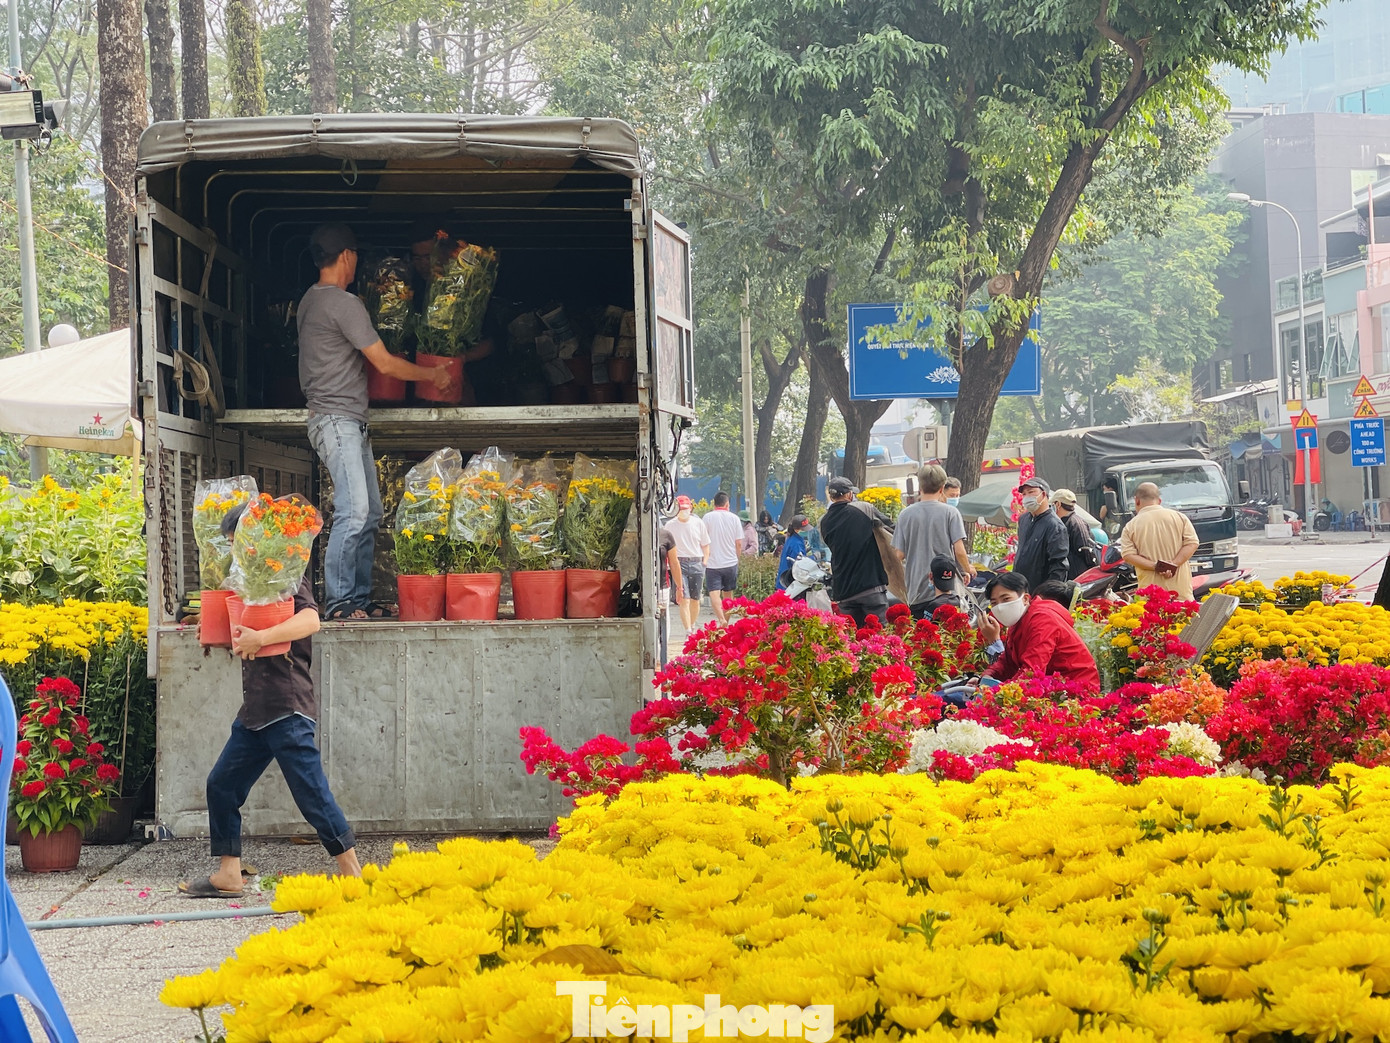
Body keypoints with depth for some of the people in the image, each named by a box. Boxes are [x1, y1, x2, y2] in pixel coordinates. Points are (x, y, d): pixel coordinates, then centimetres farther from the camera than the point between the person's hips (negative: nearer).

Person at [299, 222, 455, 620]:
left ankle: (359, 598, 9)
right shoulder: (344, 304, -13)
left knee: (370, 512, 8)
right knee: (353, 511, -16)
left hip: (351, 422, 10)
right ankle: (338, 601, -16)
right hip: (337, 419, -10)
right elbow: (386, 364, -11)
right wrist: (434, 375, 3)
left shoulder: (311, 300, 17)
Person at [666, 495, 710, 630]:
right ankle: (688, 632, -15)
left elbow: (705, 545, 14)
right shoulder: (670, 525, 3)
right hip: (680, 563, -2)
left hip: (697, 563, 2)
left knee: (695, 600, 7)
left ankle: (692, 626, 25)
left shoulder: (698, 523, 8)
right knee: (684, 599, -11)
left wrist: (705, 562, 5)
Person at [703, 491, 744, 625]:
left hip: (713, 562, -3)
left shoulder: (708, 517, -4)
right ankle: (726, 624, 20)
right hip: (731, 562, 3)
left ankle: (721, 619, -30)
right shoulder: (734, 518, 2)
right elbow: (739, 543, 3)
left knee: (714, 593, -10)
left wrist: (704, 558, 9)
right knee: (728, 594, 14)